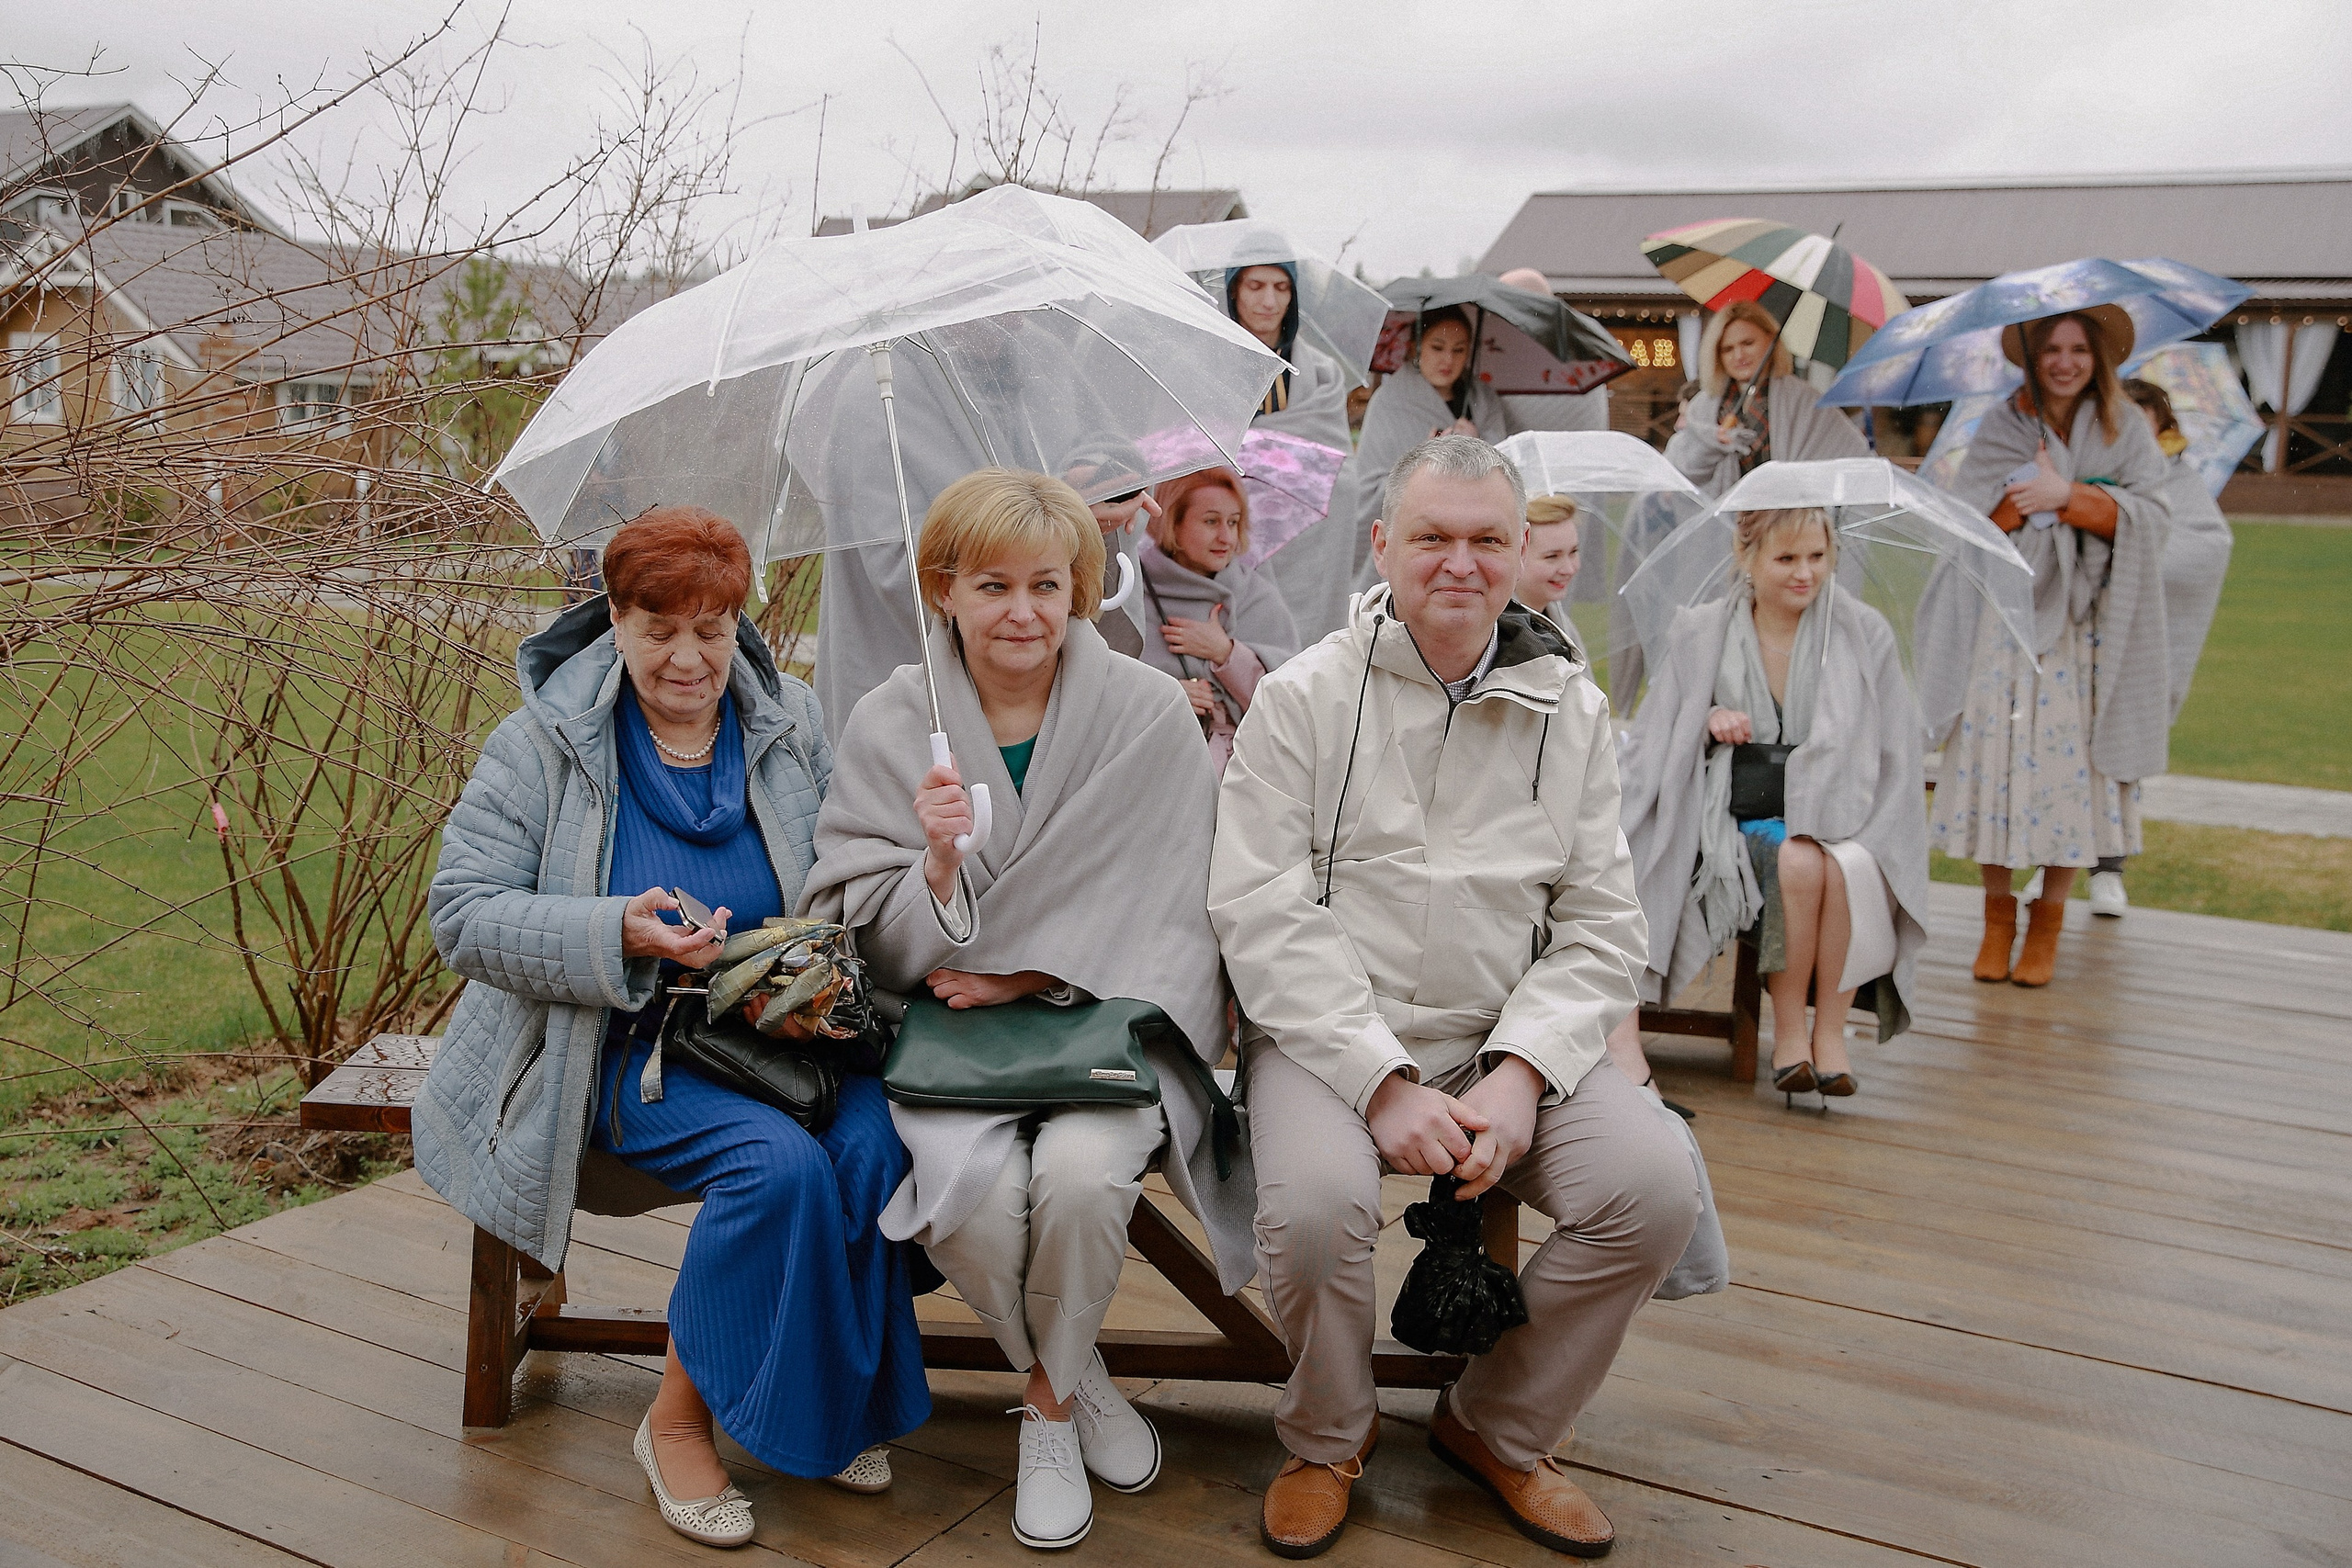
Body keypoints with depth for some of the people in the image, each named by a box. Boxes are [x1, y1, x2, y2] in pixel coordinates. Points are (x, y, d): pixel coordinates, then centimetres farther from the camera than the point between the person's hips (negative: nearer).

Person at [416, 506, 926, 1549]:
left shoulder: (792, 729, 6)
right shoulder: (542, 741, -4)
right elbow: (462, 914, -8)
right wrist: (617, 932, -23)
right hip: (622, 1046, -3)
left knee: (871, 1141, -26)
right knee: (779, 1162, -29)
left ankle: (834, 1405, -2)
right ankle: (677, 1422, -7)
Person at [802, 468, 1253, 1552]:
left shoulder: (1151, 713, -2)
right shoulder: (889, 726, 1)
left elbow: (1173, 915, -2)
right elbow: (871, 941, 1)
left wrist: (1027, 975, -10)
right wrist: (937, 865, -20)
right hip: (949, 1028, 1)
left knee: (1081, 1170, -31)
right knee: (975, 1187, -28)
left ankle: (1050, 1393, 4)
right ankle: (1071, 1378, 7)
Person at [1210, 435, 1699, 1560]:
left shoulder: (1571, 709, 8)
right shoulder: (1304, 696, -2)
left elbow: (1601, 924, 5)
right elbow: (1259, 911, -9)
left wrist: (1518, 1073, -12)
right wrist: (1384, 1082, -18)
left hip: (1513, 1037, 3)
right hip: (1331, 1034, -3)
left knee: (1657, 1187, -19)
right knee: (1315, 1203, -31)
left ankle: (1499, 1429, 9)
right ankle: (1328, 1436, 5)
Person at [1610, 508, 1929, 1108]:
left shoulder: (1863, 633, 4)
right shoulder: (1701, 634, 5)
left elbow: (1893, 751, 4)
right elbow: (1658, 739, 11)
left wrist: (1821, 819, -11)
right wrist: (1709, 721, -11)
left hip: (1840, 819, 0)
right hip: (1738, 816, 0)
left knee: (1844, 867, -34)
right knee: (1797, 862, -33)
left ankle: (1831, 1029, -15)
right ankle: (1787, 1031, -16)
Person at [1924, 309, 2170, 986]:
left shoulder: (2126, 432, 7)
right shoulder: (2001, 428, 7)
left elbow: (2144, 519, -6)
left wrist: (2066, 494, -17)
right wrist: (2039, 492, -16)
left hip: (2084, 632, 0)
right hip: (2006, 621, 0)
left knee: (2069, 765, -2)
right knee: (1998, 755, -3)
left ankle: (2048, 921, 11)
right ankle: (1998, 915, 11)